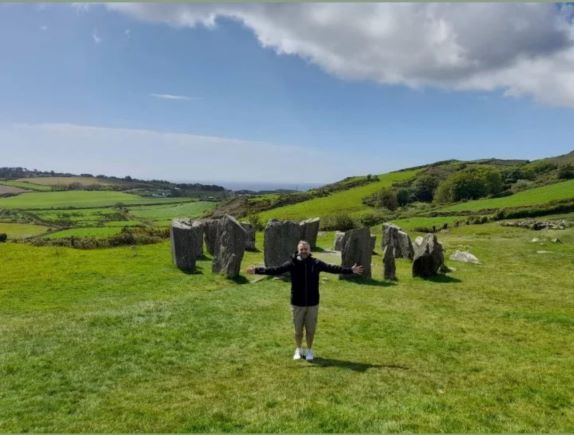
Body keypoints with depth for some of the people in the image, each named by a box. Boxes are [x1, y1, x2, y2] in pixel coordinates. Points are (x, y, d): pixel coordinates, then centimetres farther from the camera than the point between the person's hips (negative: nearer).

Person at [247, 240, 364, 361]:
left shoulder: (316, 263, -4)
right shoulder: (292, 263, -8)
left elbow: (332, 268, -7)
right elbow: (276, 270, -14)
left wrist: (351, 270, -13)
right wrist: (257, 270, -23)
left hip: (312, 304, 1)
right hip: (297, 304, 0)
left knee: (310, 330, 11)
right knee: (298, 330, 12)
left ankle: (309, 351, 32)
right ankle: (298, 350, 34)